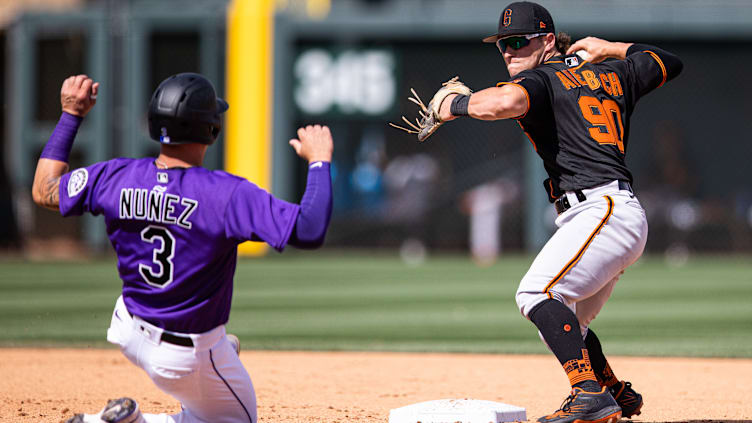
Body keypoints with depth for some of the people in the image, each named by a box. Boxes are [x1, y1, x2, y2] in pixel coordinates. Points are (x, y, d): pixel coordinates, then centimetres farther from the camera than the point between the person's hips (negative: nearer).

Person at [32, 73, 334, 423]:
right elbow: (310, 230, -33)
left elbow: (44, 191, 4)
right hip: (187, 359, -7)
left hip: (128, 329, 7)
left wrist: (71, 115, 10)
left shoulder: (115, 177, -14)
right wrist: (319, 161, -20)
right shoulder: (227, 194, -29)